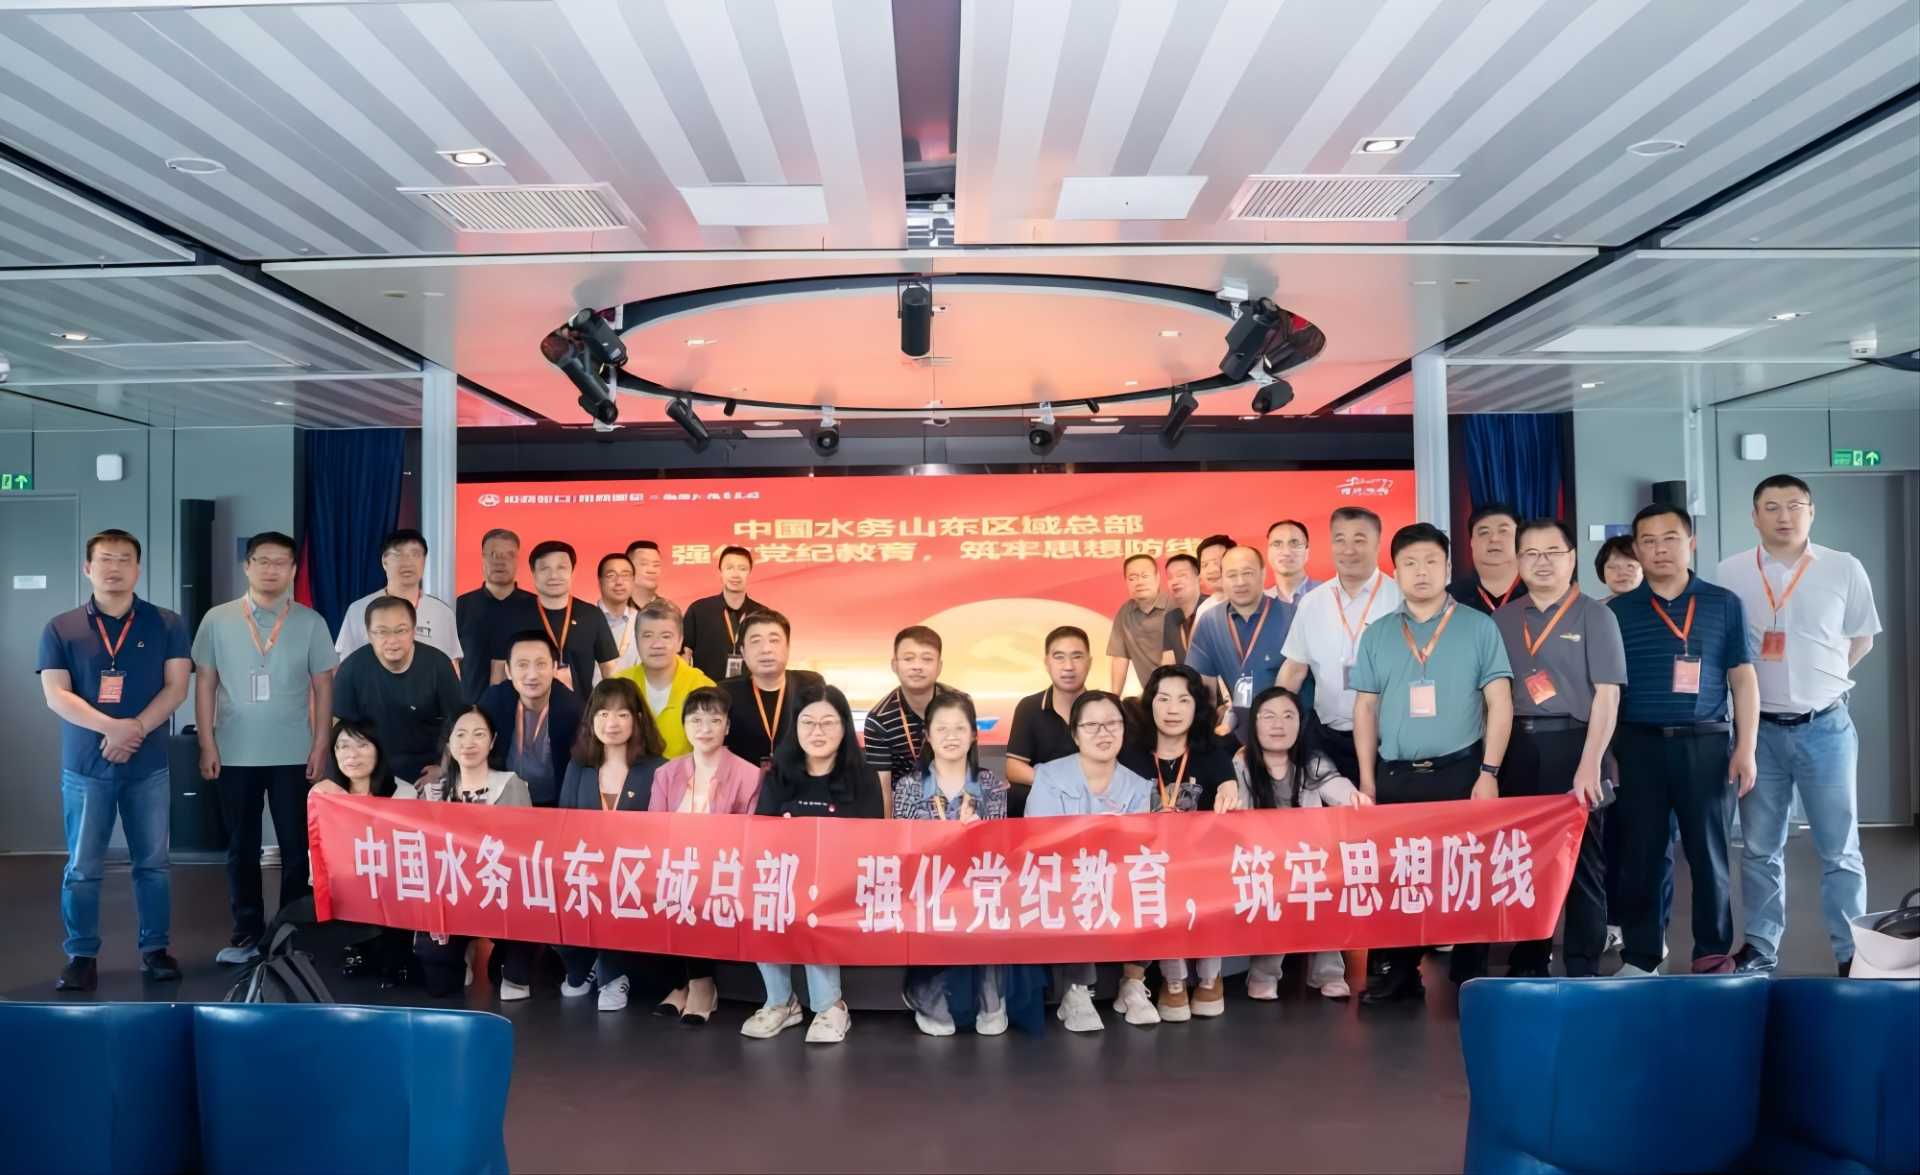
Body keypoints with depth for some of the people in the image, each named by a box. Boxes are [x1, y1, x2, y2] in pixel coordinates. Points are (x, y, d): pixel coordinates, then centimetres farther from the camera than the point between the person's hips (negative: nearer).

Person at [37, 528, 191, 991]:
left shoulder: (167, 624, 3)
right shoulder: (61, 629, 3)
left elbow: (175, 687, -3)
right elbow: (56, 695, -5)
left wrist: (135, 730, -16)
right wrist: (111, 727, -18)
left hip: (148, 766, 0)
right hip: (85, 767, 0)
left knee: (152, 863, 7)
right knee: (82, 869, 3)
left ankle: (155, 949, 17)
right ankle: (81, 956, 13)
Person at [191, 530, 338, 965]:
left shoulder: (310, 622, 2)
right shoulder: (218, 619, 3)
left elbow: (323, 688, 3)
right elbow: (205, 684, 5)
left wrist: (320, 747, -2)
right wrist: (207, 745, -1)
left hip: (294, 754, -1)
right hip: (234, 754, 1)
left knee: (296, 846, 4)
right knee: (241, 847, 8)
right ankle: (247, 931, 18)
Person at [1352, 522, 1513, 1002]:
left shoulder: (1478, 627, 2)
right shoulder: (1376, 636, 10)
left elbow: (1500, 702, -1)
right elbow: (1365, 708, 10)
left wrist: (1489, 772, -8)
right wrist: (1367, 778, 4)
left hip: (1460, 772, -2)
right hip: (1395, 777, 2)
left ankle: (1470, 977, 14)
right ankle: (1396, 973, 17)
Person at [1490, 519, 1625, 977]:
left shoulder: (1594, 615, -1)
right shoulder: (1501, 620, 10)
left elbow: (1607, 694, -8)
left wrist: (1589, 765, -16)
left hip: (1573, 744, -3)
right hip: (1517, 749, 4)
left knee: (1581, 863, 3)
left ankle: (1582, 971, 12)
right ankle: (1527, 965, 21)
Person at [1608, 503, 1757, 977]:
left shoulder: (1724, 604, 5)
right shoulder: (1617, 611, 5)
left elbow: (1743, 677, 5)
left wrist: (1746, 748, -2)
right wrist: (1603, 753, 1)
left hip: (1706, 743, 0)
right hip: (1638, 745, 0)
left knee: (1708, 853, 6)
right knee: (1639, 855, 4)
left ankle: (1714, 955, 18)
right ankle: (1639, 957, 14)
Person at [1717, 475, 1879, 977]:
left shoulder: (1844, 569, -2)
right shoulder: (1730, 573, -2)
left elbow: (1861, 640, 10)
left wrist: (1818, 678, 7)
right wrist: (1763, 681, 7)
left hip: (1825, 727, -1)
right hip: (1759, 728, 1)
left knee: (1840, 850, 6)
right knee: (1760, 849, 10)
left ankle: (1852, 953, 16)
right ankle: (1760, 948, 21)